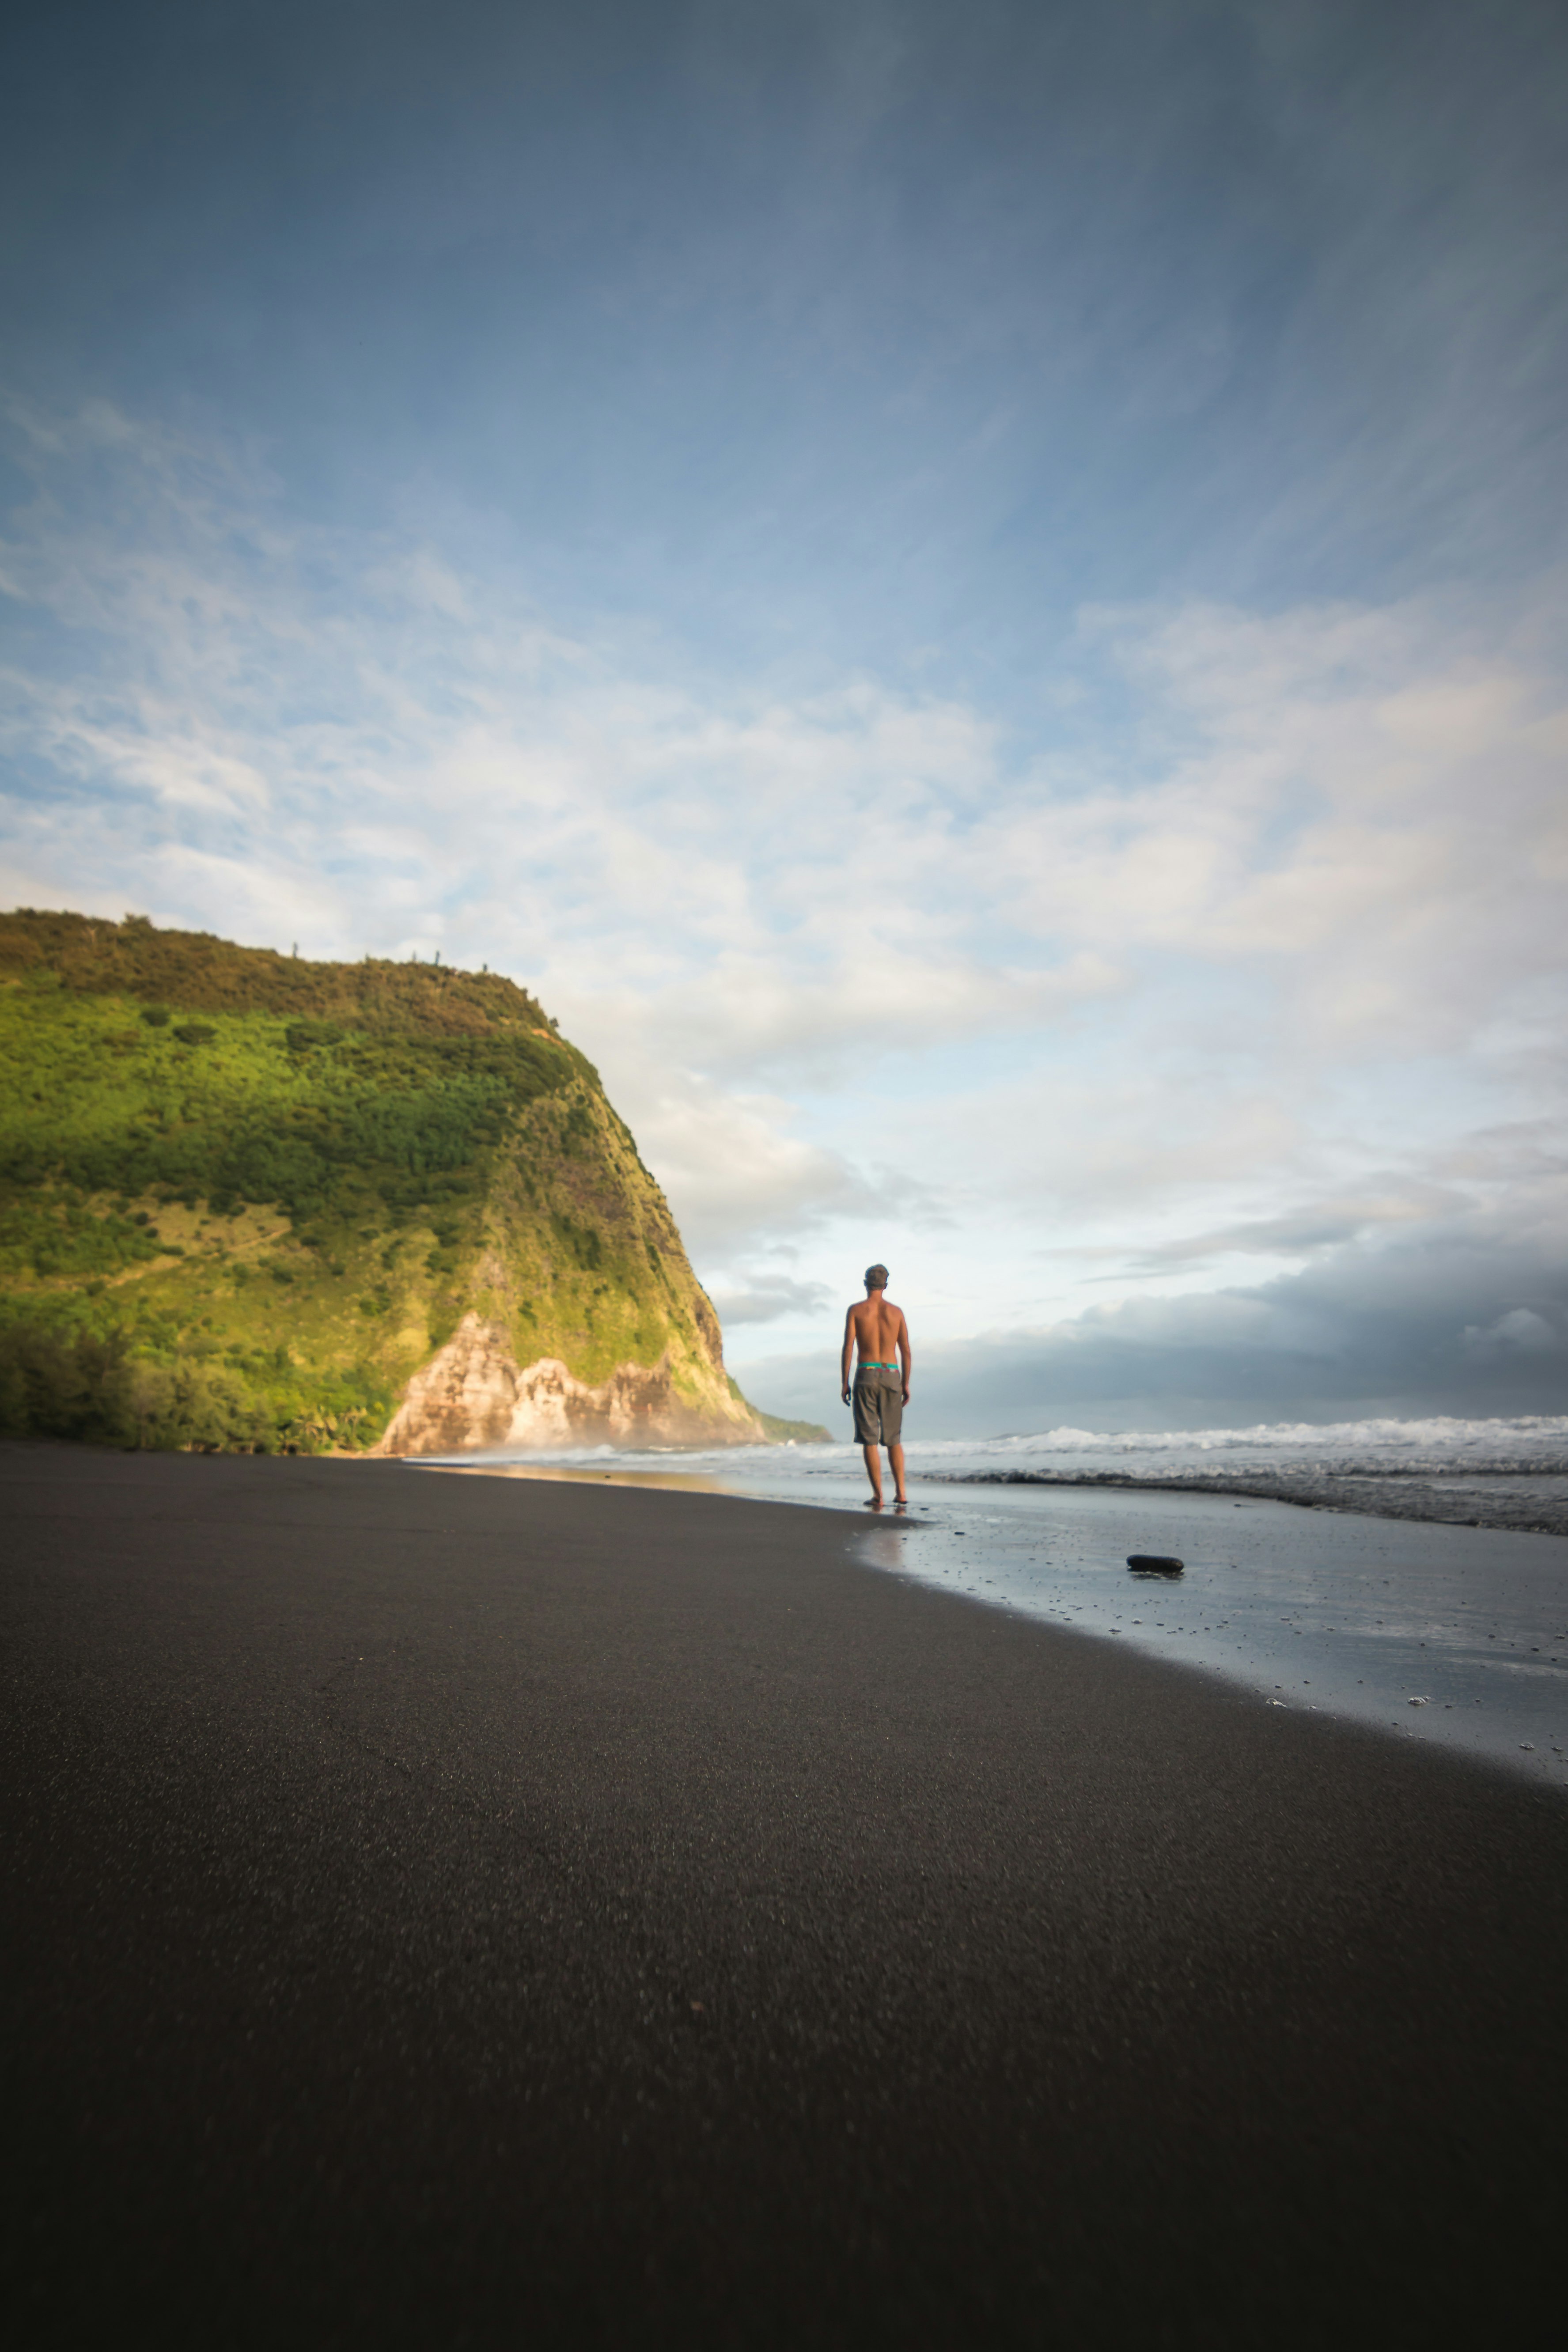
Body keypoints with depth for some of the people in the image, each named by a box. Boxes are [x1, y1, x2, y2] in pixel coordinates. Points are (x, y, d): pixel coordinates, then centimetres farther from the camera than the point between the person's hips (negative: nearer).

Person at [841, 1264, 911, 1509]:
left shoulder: (856, 1310, 0)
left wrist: (845, 1383, -2)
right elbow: (906, 1351, 5)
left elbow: (848, 1347, -6)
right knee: (893, 1438, 13)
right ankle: (900, 1492, 5)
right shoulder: (897, 1312, 6)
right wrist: (906, 1384, 11)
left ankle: (878, 1495, -1)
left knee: (869, 1439, 2)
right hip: (891, 1377, 2)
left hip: (866, 1377, -2)